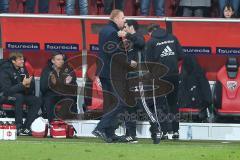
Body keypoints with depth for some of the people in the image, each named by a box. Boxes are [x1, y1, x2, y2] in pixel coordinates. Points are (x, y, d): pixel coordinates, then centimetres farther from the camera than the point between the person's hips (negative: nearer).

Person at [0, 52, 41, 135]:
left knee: (37, 101, -11)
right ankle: (18, 127, -33)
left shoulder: (22, 69, 2)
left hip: (20, 94, 7)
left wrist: (28, 85, -15)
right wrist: (22, 84, -32)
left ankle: (26, 127, -15)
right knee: (19, 97, -37)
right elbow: (7, 90, -29)